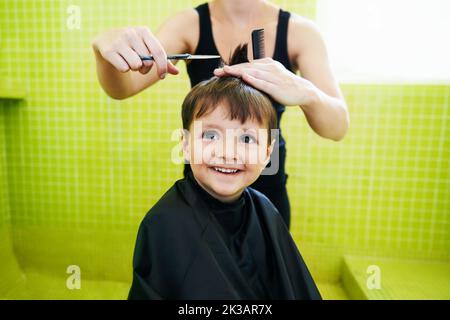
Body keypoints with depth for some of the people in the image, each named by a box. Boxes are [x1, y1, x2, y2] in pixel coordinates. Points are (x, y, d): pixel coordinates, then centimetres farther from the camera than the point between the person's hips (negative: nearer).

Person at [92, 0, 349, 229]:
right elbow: (122, 88, -19)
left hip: (267, 188, 1)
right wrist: (105, 46, -41)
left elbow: (338, 127, -20)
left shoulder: (299, 31, -12)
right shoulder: (190, 24, -11)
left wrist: (306, 93, -41)